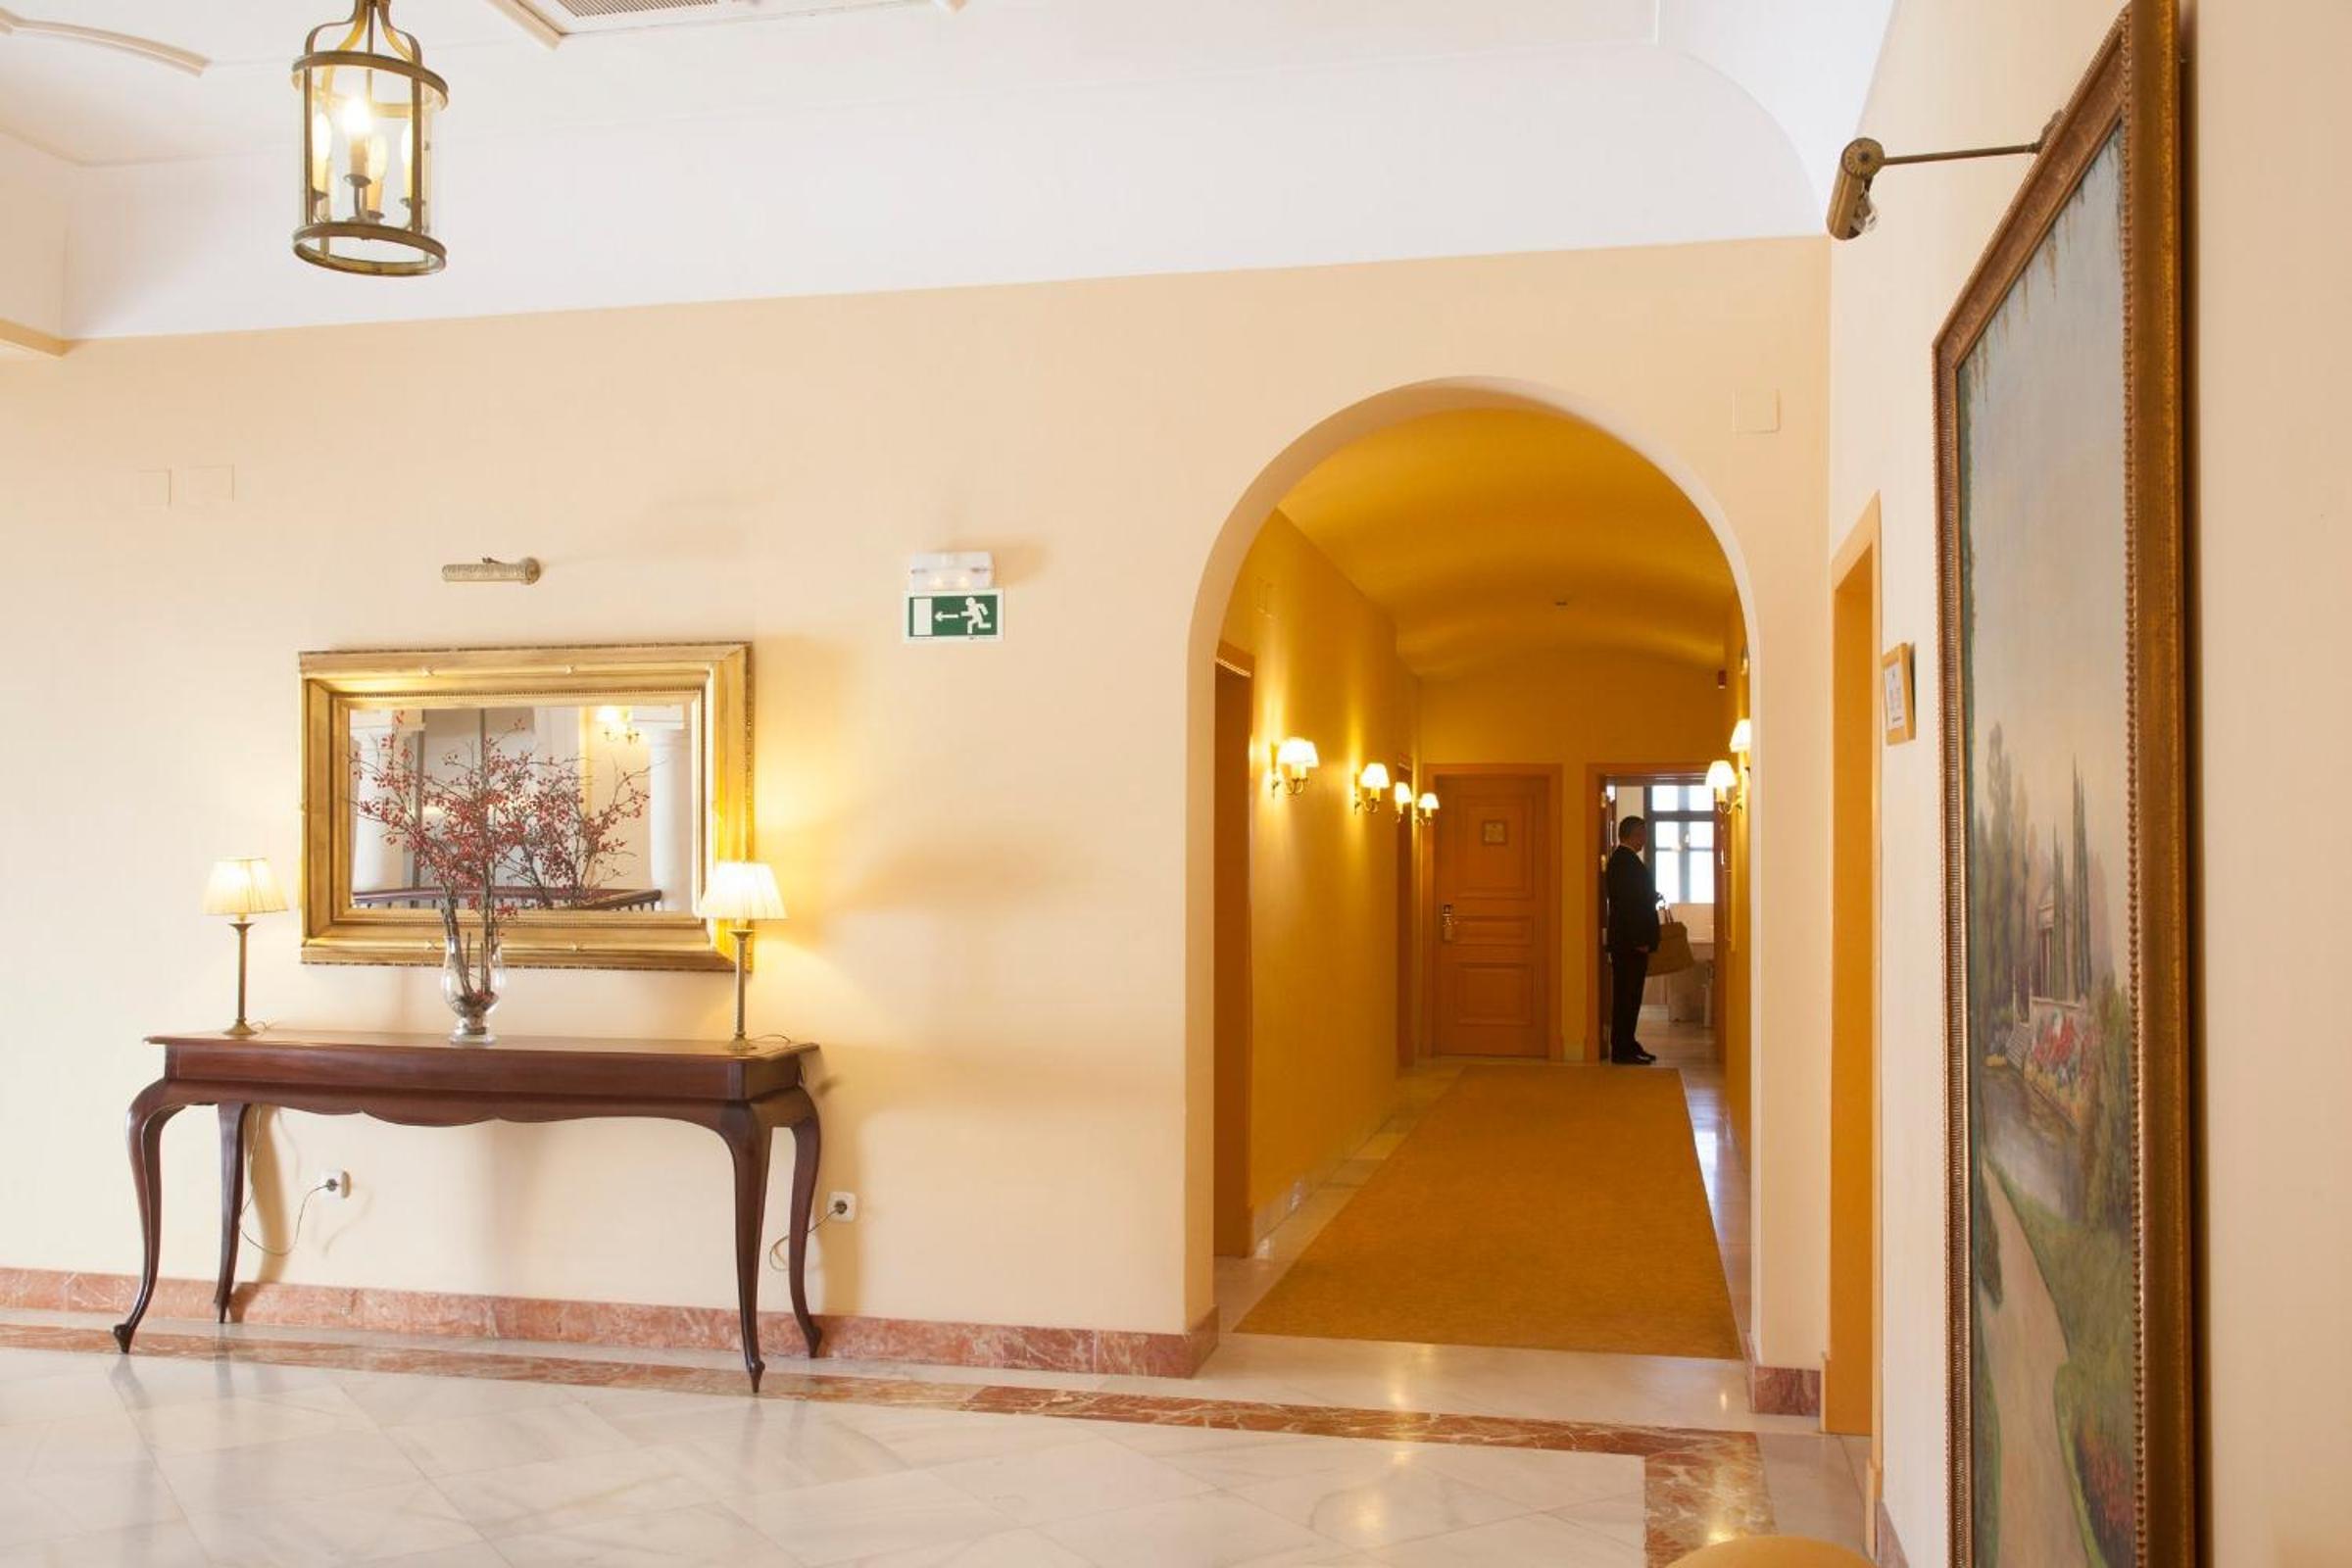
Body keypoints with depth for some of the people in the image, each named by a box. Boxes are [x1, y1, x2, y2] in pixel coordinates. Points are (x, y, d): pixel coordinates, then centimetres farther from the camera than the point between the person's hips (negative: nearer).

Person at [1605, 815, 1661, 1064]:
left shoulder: (1622, 858, 17)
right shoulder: (1625, 860, -16)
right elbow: (1628, 903, -21)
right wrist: (1640, 940, -21)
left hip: (1631, 941, 10)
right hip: (1631, 942, -10)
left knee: (1629, 995, 13)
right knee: (1628, 995, -7)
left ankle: (1627, 1046, 19)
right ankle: (1622, 1050, -4)